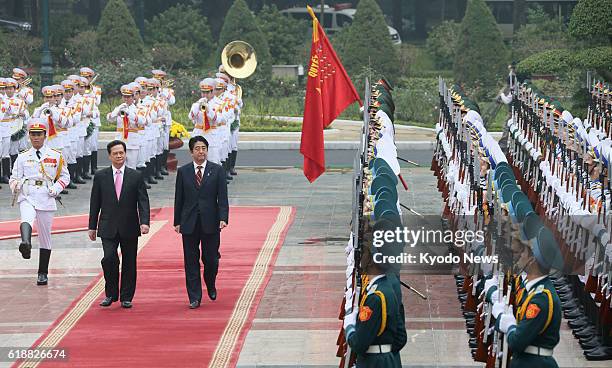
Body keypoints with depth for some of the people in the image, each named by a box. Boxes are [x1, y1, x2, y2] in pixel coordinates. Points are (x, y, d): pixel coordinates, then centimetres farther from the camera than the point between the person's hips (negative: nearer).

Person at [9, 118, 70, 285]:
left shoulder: (56, 156, 9)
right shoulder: (22, 157, 11)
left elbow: (65, 177, 13)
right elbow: (14, 178, 11)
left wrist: (55, 190, -4)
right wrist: (16, 185, -12)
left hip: (46, 199, 1)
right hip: (27, 198, -1)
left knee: (45, 236, 5)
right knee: (26, 220, -34)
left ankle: (43, 273, 14)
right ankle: (25, 244, -63)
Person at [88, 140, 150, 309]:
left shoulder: (136, 176, 3)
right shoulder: (100, 176, 4)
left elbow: (143, 201, -2)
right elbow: (95, 203, 7)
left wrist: (144, 222, -16)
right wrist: (92, 226, 5)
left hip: (129, 228, 1)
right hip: (108, 228, -1)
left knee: (129, 263, 5)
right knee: (109, 258, -15)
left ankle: (126, 298, 15)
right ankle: (111, 294, 3)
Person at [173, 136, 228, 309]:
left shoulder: (217, 170, 3)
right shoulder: (183, 171, 6)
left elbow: (222, 197, -1)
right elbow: (179, 199, 8)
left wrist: (223, 219, -12)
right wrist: (177, 222, 4)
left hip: (210, 222, -1)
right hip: (189, 222, 1)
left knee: (211, 258, 3)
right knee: (191, 261, 1)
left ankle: (210, 285, 32)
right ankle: (194, 297, 6)